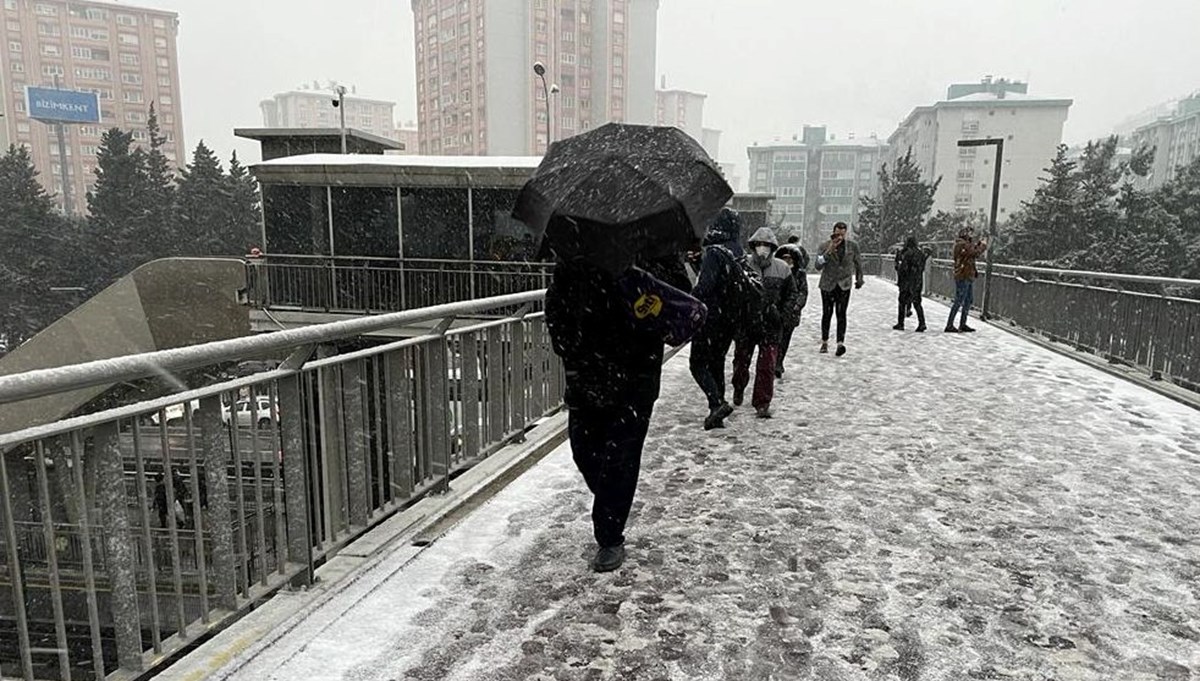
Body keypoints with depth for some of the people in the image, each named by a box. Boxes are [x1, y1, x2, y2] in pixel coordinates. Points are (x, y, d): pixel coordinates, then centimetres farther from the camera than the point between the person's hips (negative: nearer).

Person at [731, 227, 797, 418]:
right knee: (741, 360, 14)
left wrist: (780, 312, -1)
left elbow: (792, 294, 10)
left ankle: (762, 403, 8)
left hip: (771, 325, 0)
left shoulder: (782, 269, -1)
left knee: (767, 365, -2)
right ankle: (739, 389, 42)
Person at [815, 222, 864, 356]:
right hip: (827, 285, 0)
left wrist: (859, 279, 21)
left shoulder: (853, 246, -1)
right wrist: (828, 252, -27)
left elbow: (858, 263, 14)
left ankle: (841, 343, -17)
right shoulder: (824, 246, -7)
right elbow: (818, 266, -17)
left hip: (844, 285, 0)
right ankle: (824, 342, 19)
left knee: (841, 313, -12)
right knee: (827, 314, 5)